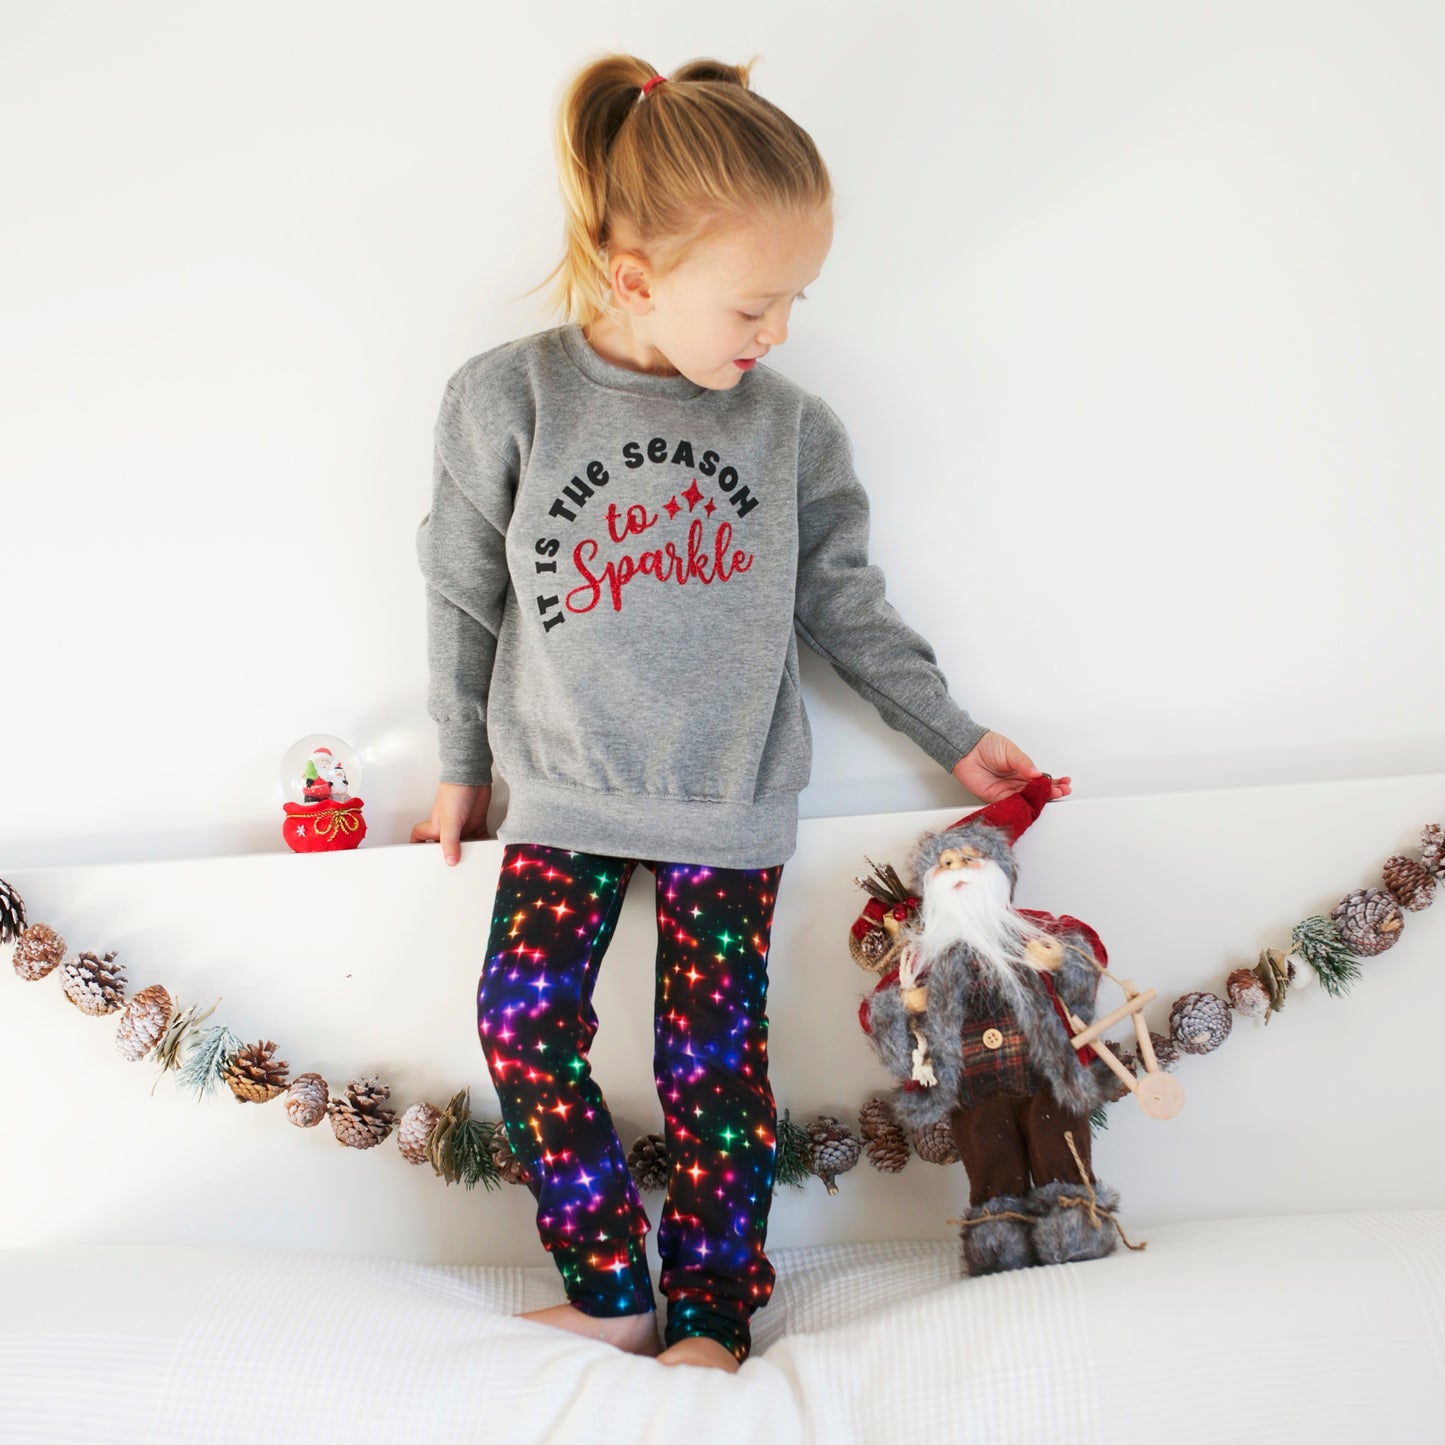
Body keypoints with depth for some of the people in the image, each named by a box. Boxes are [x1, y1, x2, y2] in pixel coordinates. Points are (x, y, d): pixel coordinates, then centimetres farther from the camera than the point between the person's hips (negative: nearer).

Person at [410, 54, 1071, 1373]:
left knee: (712, 1058, -1)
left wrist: (953, 737, 12)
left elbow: (843, 606, 8)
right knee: (523, 1018, -10)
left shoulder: (792, 429, -3)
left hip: (732, 804, 0)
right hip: (569, 793, 1)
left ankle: (712, 1317, 15)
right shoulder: (506, 401, -6)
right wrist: (464, 765, 12)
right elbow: (464, 595, 4)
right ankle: (611, 1293, 6)